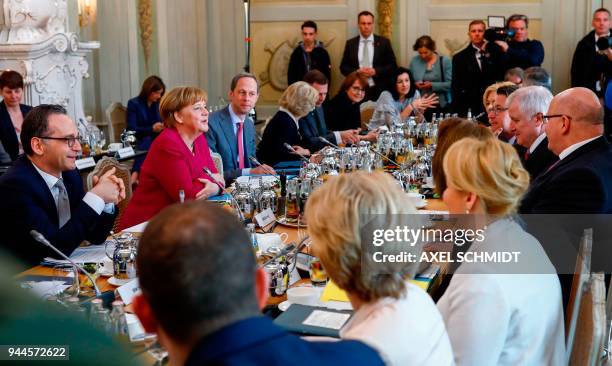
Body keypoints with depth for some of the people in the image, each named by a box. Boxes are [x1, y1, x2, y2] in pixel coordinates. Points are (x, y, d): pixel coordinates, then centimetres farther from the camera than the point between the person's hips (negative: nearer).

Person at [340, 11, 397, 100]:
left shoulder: (384, 42, 5)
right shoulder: (350, 43, 8)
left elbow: (392, 66, 4)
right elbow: (343, 67, 9)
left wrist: (375, 71, -11)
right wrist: (356, 72, -10)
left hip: (379, 90, -1)